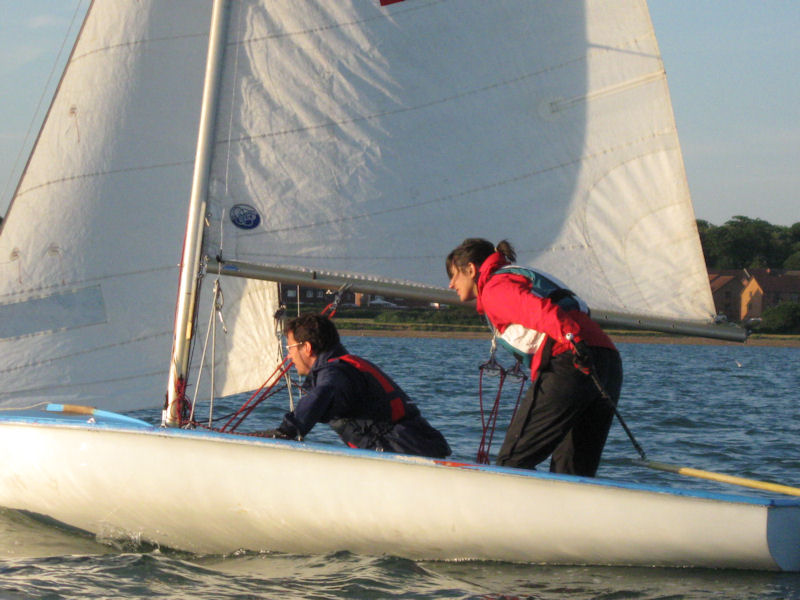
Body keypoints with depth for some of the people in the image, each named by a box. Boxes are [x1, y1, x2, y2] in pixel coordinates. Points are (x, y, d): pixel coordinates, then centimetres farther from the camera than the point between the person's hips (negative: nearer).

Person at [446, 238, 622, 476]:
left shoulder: (494, 288, 4)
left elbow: (538, 309, -15)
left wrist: (571, 337, -30)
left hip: (568, 363, -9)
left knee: (512, 461, -3)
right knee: (573, 477, 11)